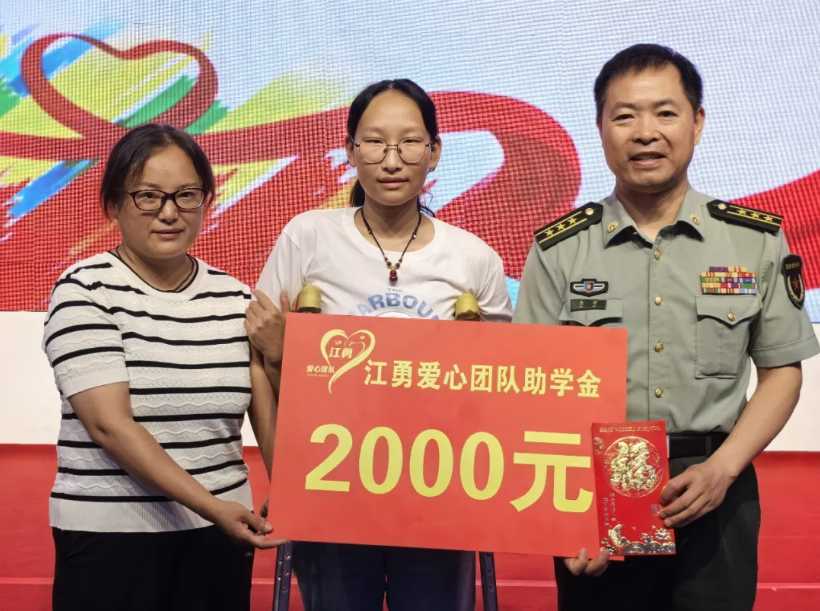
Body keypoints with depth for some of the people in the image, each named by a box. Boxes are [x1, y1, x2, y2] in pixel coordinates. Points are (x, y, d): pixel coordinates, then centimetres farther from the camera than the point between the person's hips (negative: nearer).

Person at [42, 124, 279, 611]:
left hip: (220, 533, 4)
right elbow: (109, 424, -16)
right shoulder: (85, 291, -7)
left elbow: (269, 415, 0)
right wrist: (210, 506, -22)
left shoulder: (235, 297, 5)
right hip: (112, 535, -4)